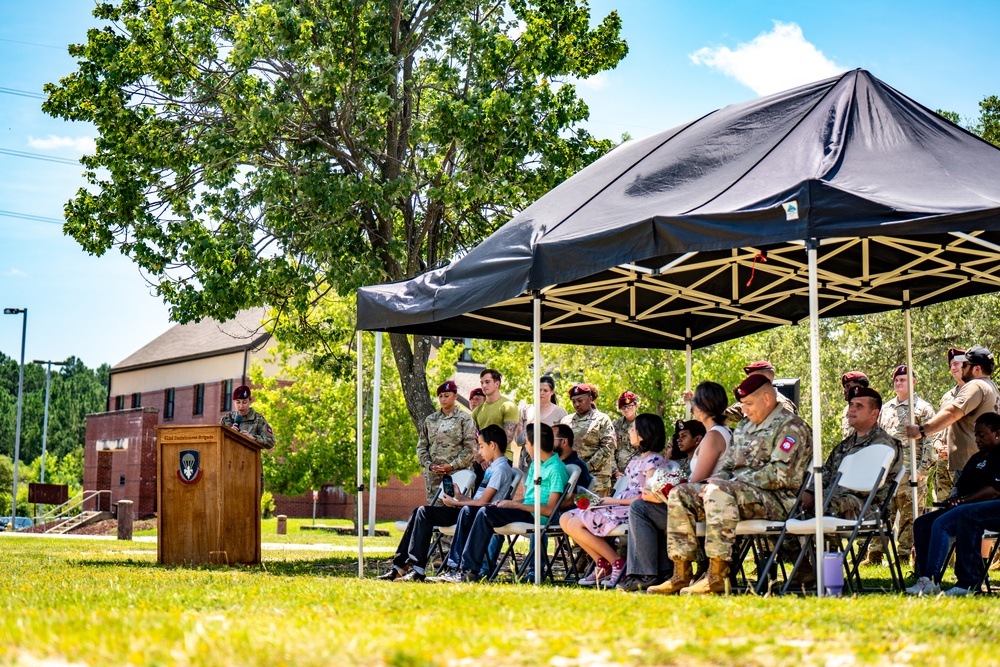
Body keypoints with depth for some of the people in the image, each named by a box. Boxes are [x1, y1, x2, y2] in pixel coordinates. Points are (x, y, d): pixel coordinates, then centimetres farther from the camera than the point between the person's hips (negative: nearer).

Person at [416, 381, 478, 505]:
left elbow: (470, 448, -3)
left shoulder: (464, 419, 3)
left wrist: (452, 465, -10)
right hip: (433, 474, 4)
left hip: (457, 472, -4)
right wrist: (430, 465, -2)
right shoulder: (430, 420, 15)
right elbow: (421, 446, 14)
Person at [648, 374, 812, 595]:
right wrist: (715, 482, -1)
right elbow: (727, 467, 25)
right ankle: (681, 574, -11)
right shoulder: (744, 427, 23)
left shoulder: (790, 426, -5)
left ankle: (718, 575, -37)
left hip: (776, 500, -9)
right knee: (680, 494, -5)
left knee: (719, 492, -36)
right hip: (738, 492, 9)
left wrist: (726, 484, -18)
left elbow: (781, 474, -17)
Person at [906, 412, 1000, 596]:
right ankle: (924, 578, -20)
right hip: (965, 509, 11)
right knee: (922, 523, -7)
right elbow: (960, 485, 27)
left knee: (942, 523, -36)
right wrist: (954, 497, 2)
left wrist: (962, 500, -16)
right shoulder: (978, 457, 26)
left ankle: (931, 580, -34)